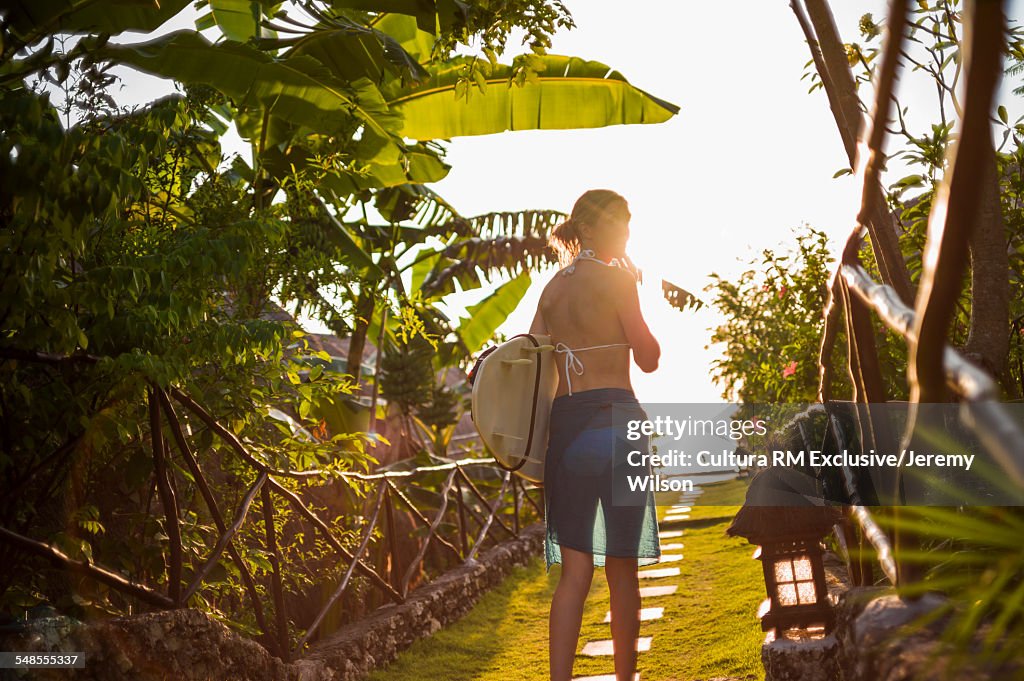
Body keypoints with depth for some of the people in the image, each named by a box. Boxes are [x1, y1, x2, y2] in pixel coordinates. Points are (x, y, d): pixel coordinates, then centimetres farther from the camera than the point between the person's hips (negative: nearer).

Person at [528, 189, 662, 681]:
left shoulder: (552, 287, 15)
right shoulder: (616, 279, -4)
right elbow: (648, 358, 0)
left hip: (563, 421, 5)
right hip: (614, 419, -5)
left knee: (575, 568, 4)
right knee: (622, 568, 6)